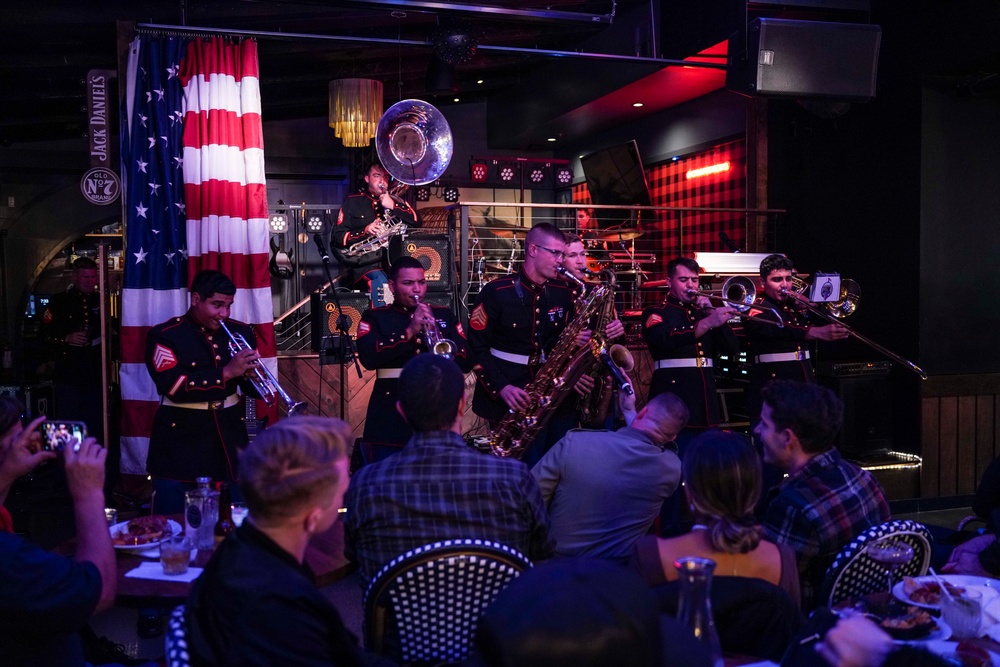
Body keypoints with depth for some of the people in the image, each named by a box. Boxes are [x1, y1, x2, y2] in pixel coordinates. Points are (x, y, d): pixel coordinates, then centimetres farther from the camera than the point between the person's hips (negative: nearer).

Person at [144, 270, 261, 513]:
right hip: (180, 443, -3)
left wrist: (249, 376, -15)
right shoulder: (164, 335, -5)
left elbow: (253, 390, 8)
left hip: (230, 441, 3)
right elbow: (174, 386, -19)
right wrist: (226, 372, -23)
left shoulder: (240, 333, 7)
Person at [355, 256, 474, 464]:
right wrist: (409, 332, -18)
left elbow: (467, 363, 6)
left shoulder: (444, 315, 13)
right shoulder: (375, 317, 5)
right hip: (390, 422, -2)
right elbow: (368, 358, -12)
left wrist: (440, 341, -13)